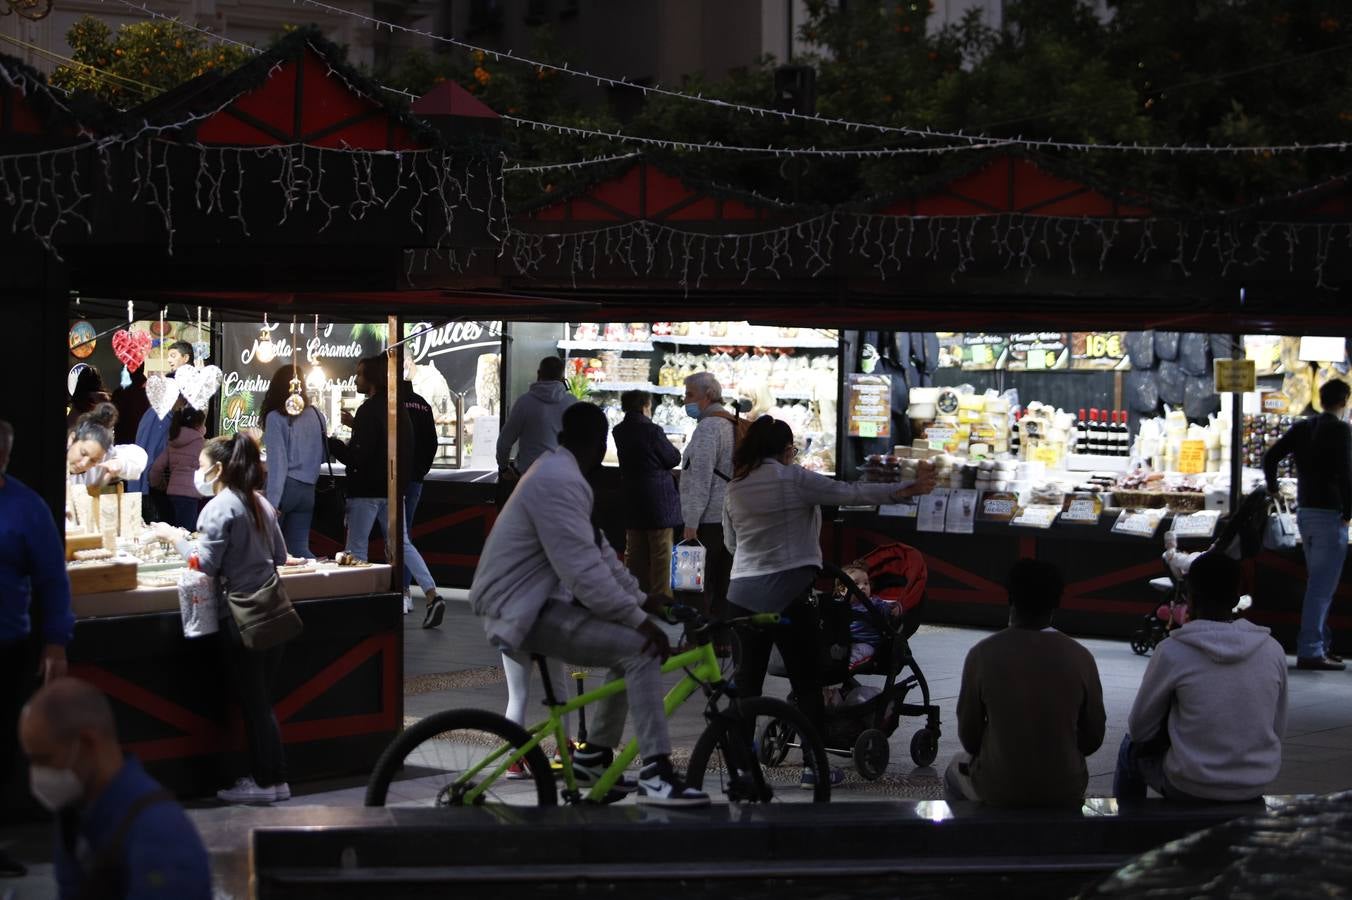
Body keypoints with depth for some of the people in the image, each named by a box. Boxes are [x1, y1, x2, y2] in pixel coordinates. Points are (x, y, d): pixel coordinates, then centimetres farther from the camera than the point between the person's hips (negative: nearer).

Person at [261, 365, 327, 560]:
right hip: (308, 490, 5)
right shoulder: (316, 415, 7)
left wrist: (272, 501, -14)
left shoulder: (276, 418, -8)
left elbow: (277, 461, -13)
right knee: (299, 549, 7)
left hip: (287, 486, -5)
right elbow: (323, 456, 16)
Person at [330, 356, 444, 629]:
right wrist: (356, 426, 24)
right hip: (393, 489, 8)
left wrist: (330, 441, -10)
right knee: (402, 544, 10)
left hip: (366, 491, -8)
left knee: (356, 548, 3)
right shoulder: (398, 409, 9)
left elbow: (357, 457, -20)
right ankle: (432, 596, -2)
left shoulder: (368, 411, -16)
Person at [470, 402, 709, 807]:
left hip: (534, 601, 11)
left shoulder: (559, 473, 15)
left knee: (632, 638, 17)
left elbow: (598, 549, 18)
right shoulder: (560, 481, -20)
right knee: (639, 648, -21)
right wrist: (637, 618, -22)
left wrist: (639, 599, 16)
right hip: (521, 610, -11)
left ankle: (594, 756, 22)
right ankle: (656, 775, -22)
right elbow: (583, 569, -26)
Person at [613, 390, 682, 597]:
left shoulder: (619, 431, 4)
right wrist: (674, 451, 12)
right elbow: (672, 459, -9)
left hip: (632, 502, 6)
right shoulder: (652, 430, -17)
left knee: (635, 552, 14)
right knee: (660, 554, 0)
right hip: (658, 501, -6)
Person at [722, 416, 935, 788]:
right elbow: (851, 493, -8)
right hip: (788, 595, -5)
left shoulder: (735, 489, 8)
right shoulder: (795, 479, -7)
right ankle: (813, 764, 5)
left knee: (747, 679, 10)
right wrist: (907, 489, -3)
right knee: (806, 681, 4)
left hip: (743, 594, 5)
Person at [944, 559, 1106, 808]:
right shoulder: (1080, 657, -10)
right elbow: (1092, 739, -1)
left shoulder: (983, 654, -13)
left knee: (956, 773, 33)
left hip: (998, 789, -1)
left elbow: (969, 737, -4)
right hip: (1065, 792, 1)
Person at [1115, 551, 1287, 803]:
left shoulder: (1172, 652, -15)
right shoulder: (1273, 650, -5)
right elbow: (1277, 731, 6)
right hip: (1257, 785, 4)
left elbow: (1140, 730, -4)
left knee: (1132, 748, 27)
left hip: (1191, 789, -4)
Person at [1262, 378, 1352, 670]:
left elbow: (1270, 457, 9)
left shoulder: (1303, 427, 9)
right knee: (1322, 586, -7)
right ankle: (1310, 651, -9)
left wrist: (1273, 492, 18)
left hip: (1305, 512, 8)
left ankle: (1321, 645, 22)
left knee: (1317, 583, 17)